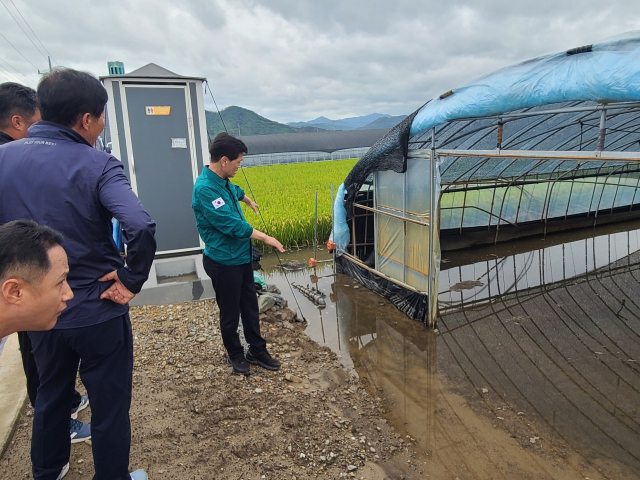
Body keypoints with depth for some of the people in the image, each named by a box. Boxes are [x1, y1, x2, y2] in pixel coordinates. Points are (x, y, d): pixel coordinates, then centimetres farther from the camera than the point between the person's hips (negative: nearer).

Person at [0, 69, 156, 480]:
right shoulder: (97, 165, -20)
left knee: (51, 396, 28)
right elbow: (141, 227, -36)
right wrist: (132, 282, -21)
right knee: (110, 406, 15)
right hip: (98, 312, -5)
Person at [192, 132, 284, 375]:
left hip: (241, 257, 9)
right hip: (224, 262, -9)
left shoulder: (223, 181, 5)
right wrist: (266, 238, -22)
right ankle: (235, 355, 32)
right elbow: (231, 223, -28)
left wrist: (249, 201, 51)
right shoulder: (205, 188, -24)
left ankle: (257, 350, 33)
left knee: (250, 306, 17)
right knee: (230, 313, 11)